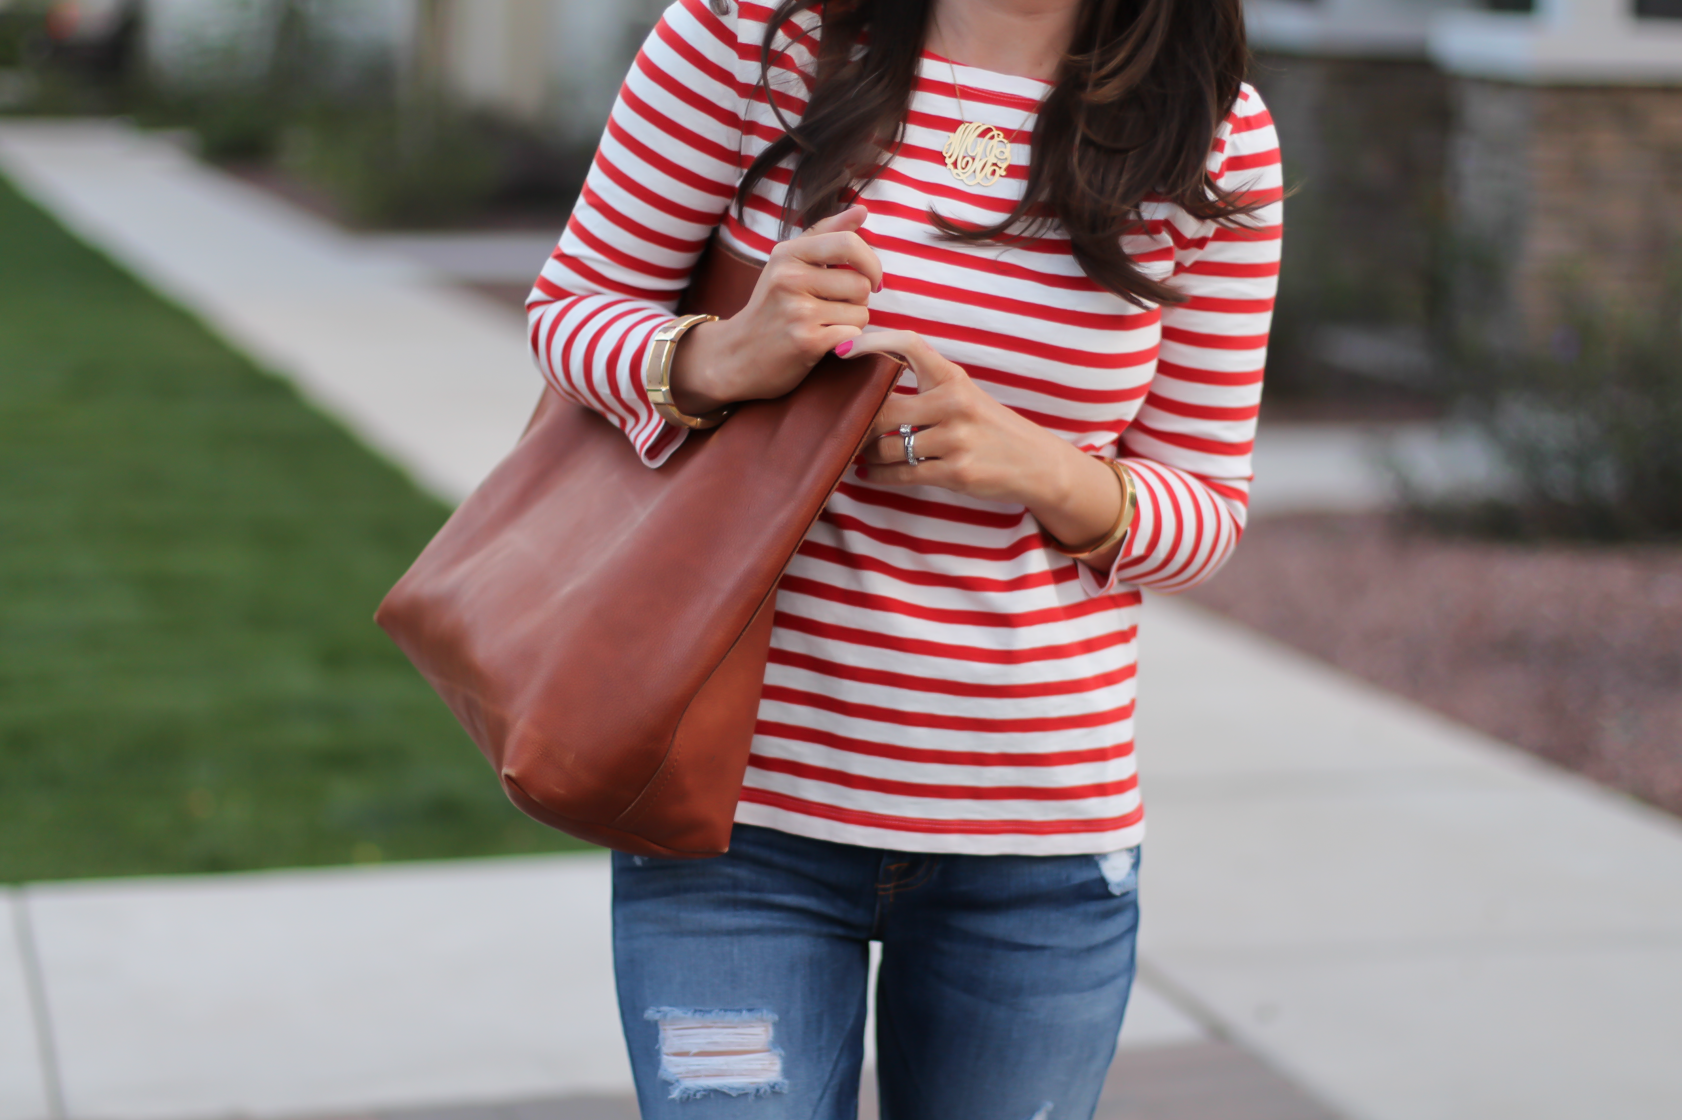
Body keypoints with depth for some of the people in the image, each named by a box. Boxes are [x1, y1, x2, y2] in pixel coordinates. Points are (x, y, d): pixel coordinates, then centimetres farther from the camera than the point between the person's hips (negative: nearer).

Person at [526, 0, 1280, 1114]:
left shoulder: (1219, 134, -1)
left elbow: (1208, 510, 6)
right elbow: (573, 308, 3)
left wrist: (1036, 469, -16)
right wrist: (722, 360, -19)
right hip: (743, 815, -1)